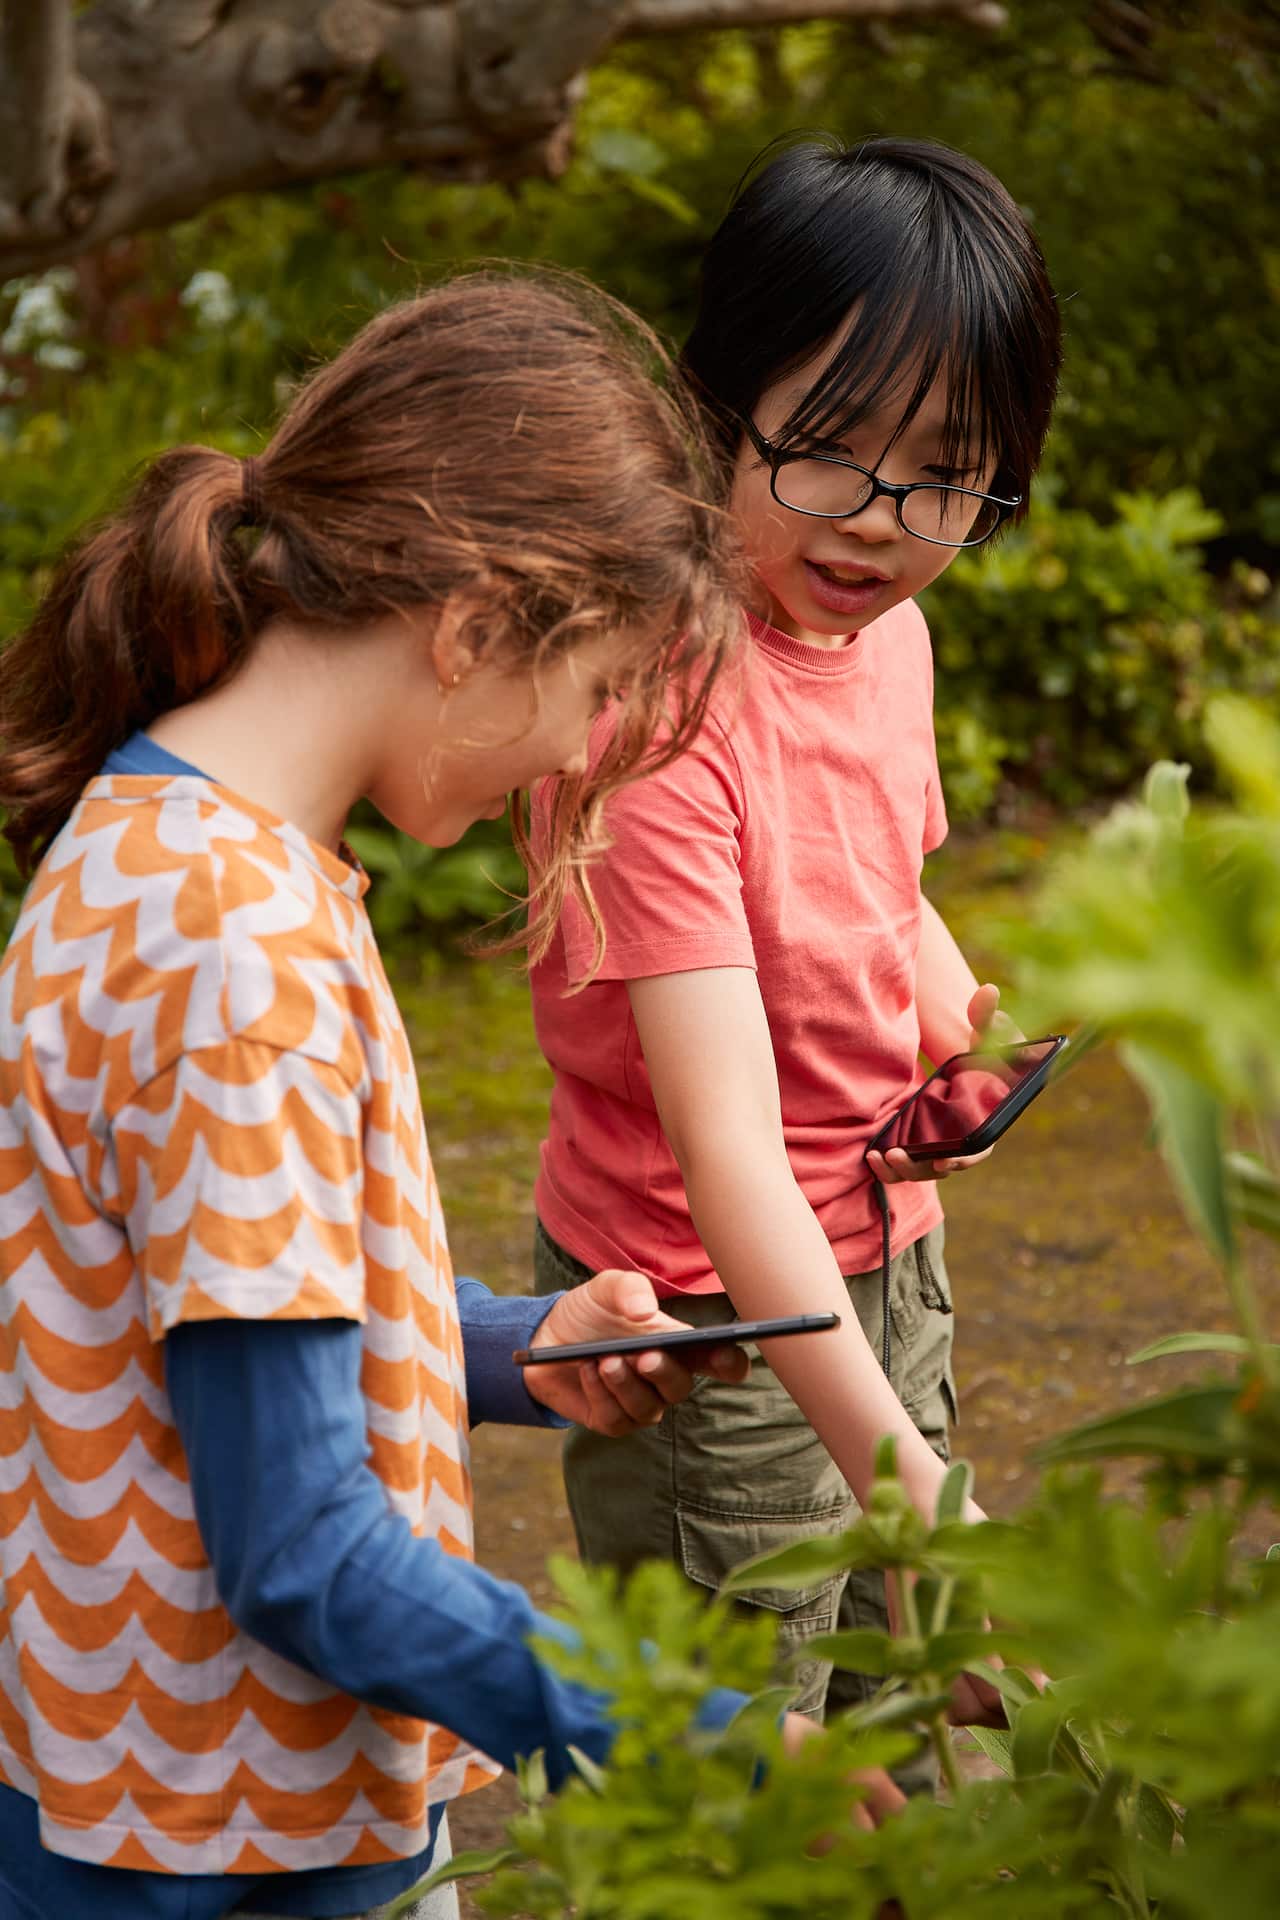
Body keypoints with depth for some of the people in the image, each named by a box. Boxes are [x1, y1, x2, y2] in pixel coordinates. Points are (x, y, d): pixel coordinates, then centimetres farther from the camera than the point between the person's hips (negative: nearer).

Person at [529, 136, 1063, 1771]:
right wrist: (900, 1477, -44)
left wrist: (969, 1027, -3)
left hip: (884, 1264, 8)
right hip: (707, 1320, -8)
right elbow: (727, 1147, -35)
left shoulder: (887, 628, -2)